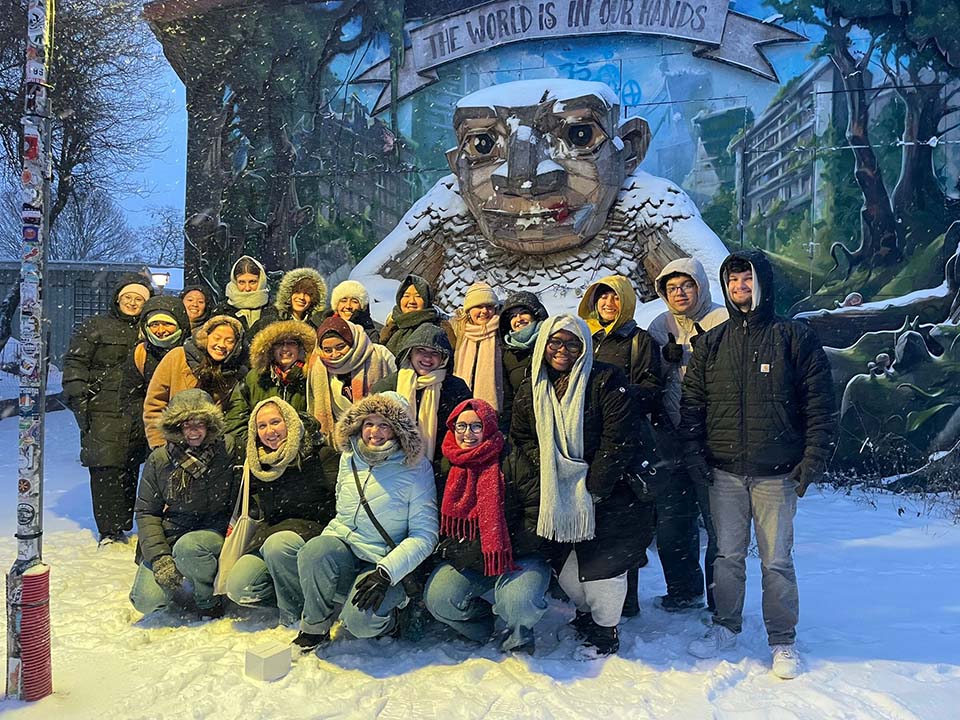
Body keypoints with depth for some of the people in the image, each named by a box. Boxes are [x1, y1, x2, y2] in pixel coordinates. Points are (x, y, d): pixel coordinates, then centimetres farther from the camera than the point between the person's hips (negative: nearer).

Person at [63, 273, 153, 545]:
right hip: (103, 410, -3)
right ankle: (109, 531, -1)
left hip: (137, 411, 3)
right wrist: (78, 396, -10)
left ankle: (123, 525, 18)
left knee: (130, 467, 6)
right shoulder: (95, 326, 6)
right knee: (105, 468, -7)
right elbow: (75, 362, 1)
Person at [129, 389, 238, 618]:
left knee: (188, 547, -35)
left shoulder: (228, 451, -6)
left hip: (213, 534, -2)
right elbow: (146, 512, 0)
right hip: (166, 541, 2)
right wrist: (159, 557, -12)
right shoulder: (159, 460, -1)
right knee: (147, 602, -18)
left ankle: (209, 600, -7)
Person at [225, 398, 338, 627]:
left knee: (277, 545, -38)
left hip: (313, 530, -5)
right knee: (239, 588, -20)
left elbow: (337, 501, -10)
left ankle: (296, 615, -17)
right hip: (271, 533, 5)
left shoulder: (320, 453, -4)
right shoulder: (256, 462, 13)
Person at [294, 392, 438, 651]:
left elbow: (424, 535, -11)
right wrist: (328, 540, 8)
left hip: (383, 561, -4)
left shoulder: (416, 468, -8)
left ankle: (387, 619, 8)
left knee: (359, 621, -30)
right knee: (314, 550, -32)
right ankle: (315, 627, -7)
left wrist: (385, 572, -21)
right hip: (342, 547, 4)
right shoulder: (349, 457, 6)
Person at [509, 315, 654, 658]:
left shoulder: (606, 381, -10)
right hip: (555, 497, 5)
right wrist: (540, 489, -5)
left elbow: (618, 440, -15)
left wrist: (593, 488, -17)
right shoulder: (529, 391, 5)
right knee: (564, 564, 12)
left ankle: (606, 631, 19)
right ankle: (586, 612, 39)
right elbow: (521, 441, 7)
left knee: (603, 562, -2)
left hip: (605, 493, -5)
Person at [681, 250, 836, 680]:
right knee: (728, 555, 11)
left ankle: (783, 640, 20)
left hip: (777, 474, -2)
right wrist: (693, 452, 0)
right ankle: (726, 627, 27)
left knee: (777, 560, 5)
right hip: (724, 472, 3)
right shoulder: (711, 343, 9)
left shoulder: (795, 338, 0)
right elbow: (691, 402, 10)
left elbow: (820, 406, 0)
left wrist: (813, 460, -7)